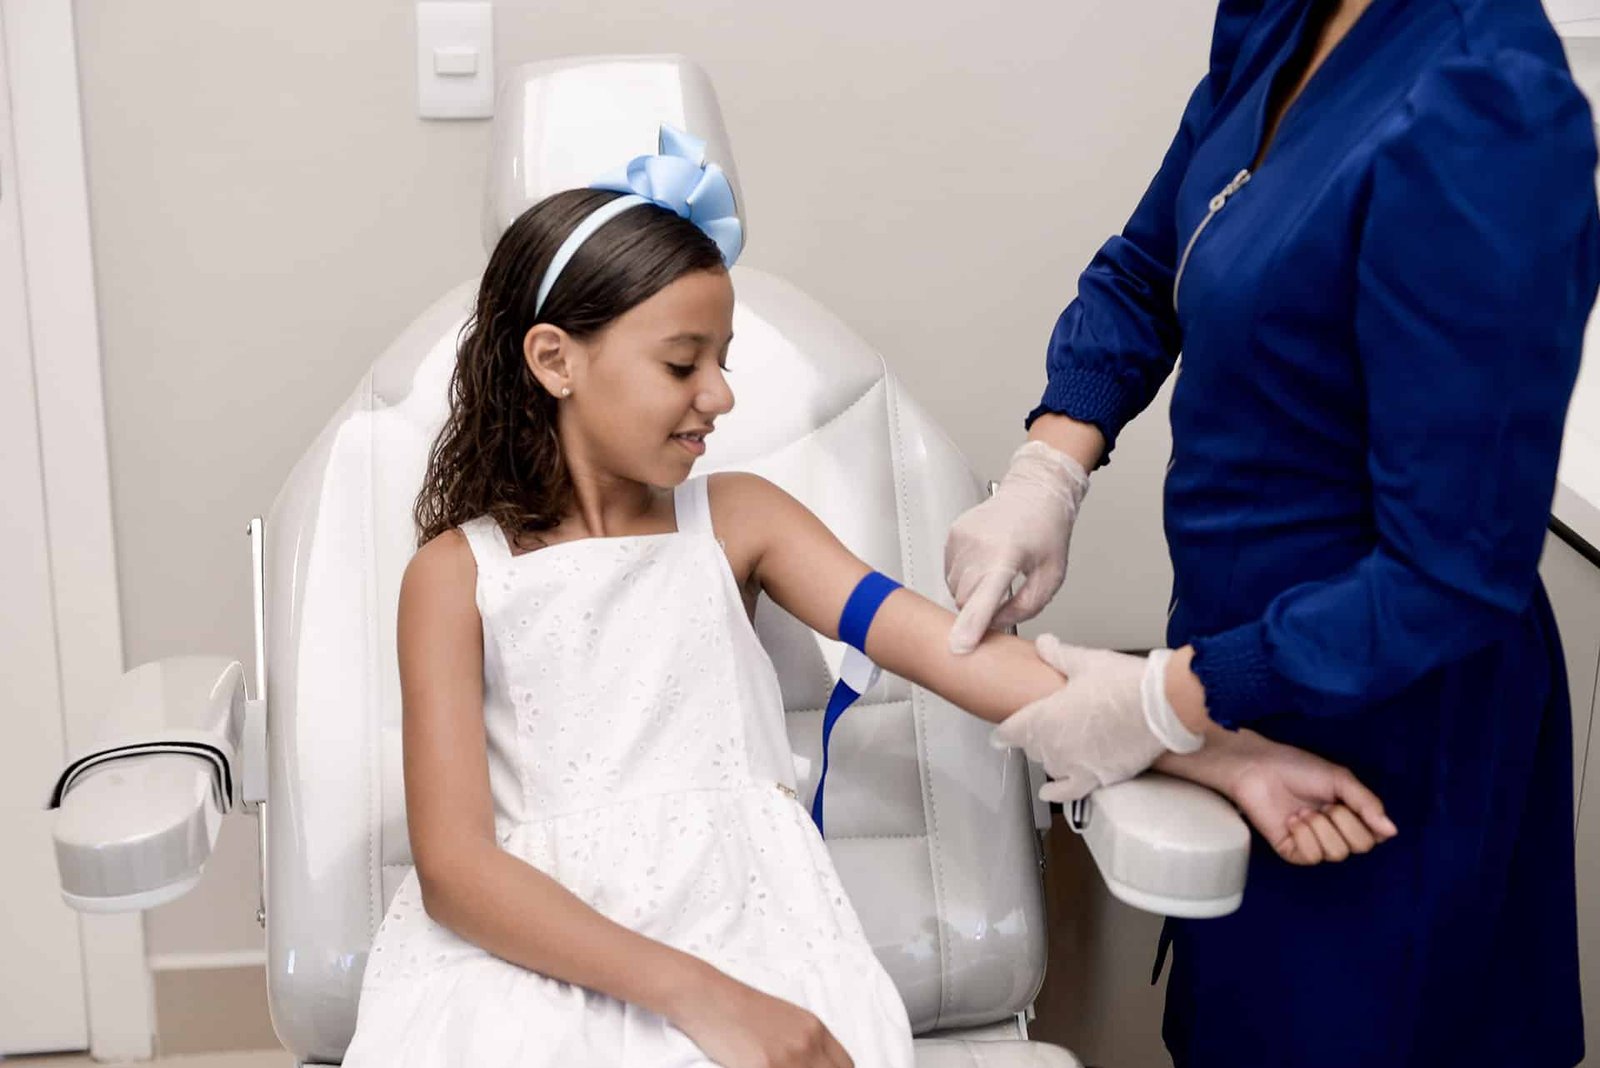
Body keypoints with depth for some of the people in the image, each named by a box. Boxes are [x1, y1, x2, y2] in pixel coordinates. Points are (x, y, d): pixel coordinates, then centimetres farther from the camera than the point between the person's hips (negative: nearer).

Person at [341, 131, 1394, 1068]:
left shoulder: (736, 519, 8)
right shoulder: (458, 574, 0)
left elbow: (953, 650, -1)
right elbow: (455, 864, -9)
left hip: (743, 921, 2)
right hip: (538, 947, -1)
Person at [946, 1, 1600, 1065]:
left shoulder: (1478, 122, -33)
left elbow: (1454, 574, -28)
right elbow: (1145, 271, 7)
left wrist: (1168, 700, -21)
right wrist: (1045, 475, -8)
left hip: (1369, 694, -7)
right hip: (1239, 614, 7)